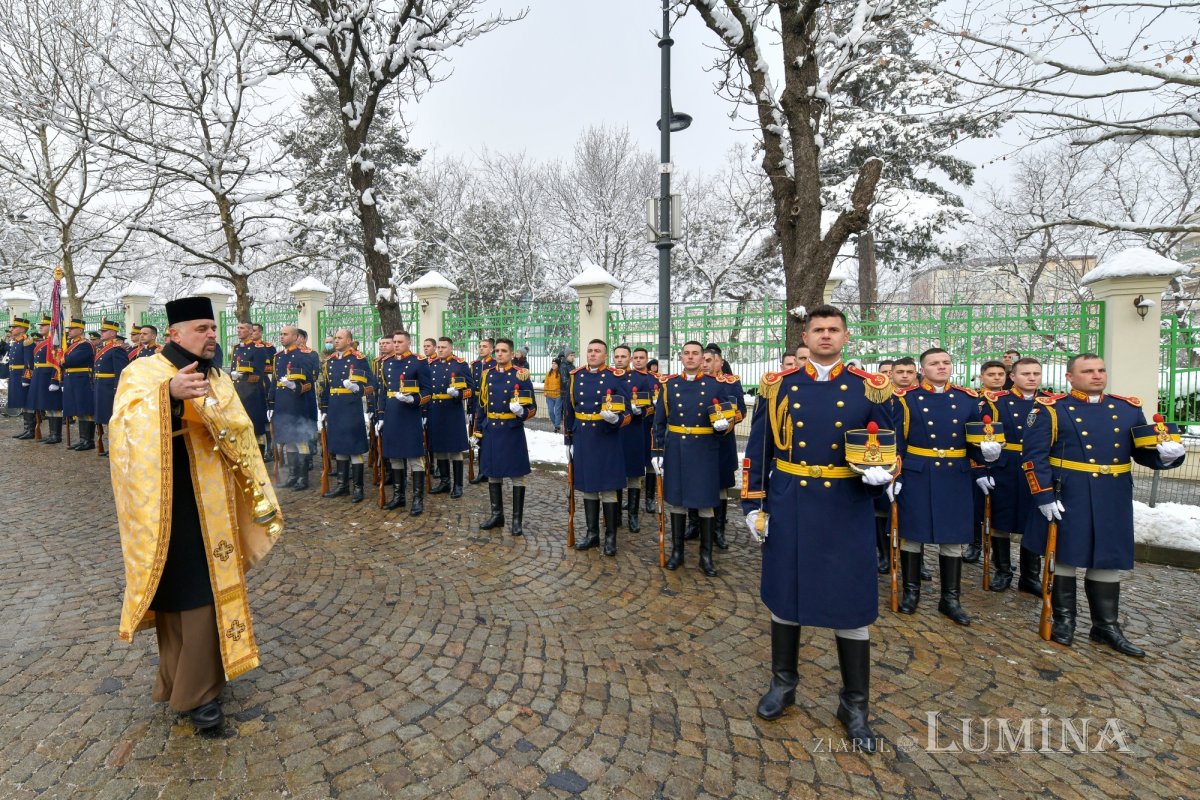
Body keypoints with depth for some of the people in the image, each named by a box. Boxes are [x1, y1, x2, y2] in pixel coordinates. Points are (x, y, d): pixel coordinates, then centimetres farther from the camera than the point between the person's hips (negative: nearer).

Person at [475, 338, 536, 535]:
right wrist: (478, 431, 10)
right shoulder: (486, 374, 8)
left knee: (516, 475, 2)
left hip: (513, 432, -5)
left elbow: (532, 407, -5)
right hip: (491, 431, 5)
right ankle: (497, 515, 26)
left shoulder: (521, 375, -6)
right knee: (493, 473, 12)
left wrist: (521, 412, -27)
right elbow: (481, 405, 13)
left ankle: (517, 519, 11)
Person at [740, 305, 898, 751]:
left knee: (851, 603, 7)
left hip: (847, 512, 0)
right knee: (784, 594, 12)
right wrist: (754, 505, 1)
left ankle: (855, 705, 27)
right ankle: (783, 683, 34)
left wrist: (882, 473, -18)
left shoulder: (871, 389, 0)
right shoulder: (778, 387, 1)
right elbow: (758, 451, 4)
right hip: (788, 508, 1)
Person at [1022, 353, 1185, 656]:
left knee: (1108, 559, 12)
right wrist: (1044, 496, -17)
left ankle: (1107, 626, 26)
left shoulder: (1129, 408, 10)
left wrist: (1168, 454, -11)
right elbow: (1033, 456, -11)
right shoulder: (1051, 409, -6)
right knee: (1065, 555, 7)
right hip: (1066, 497, -4)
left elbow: (1145, 452, 12)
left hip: (1113, 500, 5)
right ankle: (1063, 619, 22)